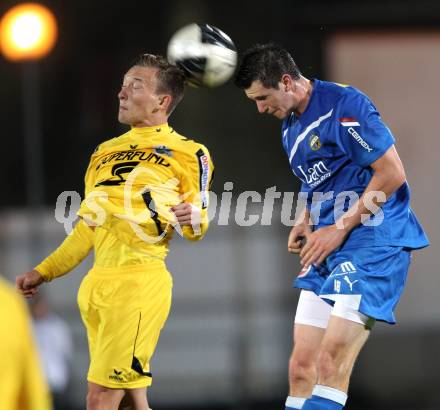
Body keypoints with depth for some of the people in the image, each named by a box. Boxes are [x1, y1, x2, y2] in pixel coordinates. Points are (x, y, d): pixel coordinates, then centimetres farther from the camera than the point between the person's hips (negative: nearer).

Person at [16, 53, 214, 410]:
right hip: (97, 284, 7)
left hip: (140, 283, -7)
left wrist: (191, 218, -23)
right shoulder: (105, 152, 20)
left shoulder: (187, 153, 1)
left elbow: (198, 225, -1)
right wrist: (44, 272, 21)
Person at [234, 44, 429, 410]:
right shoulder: (291, 129, 15)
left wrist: (339, 228, -13)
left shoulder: (344, 105, -12)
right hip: (326, 251, 9)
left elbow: (392, 173, -15)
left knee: (330, 363, -18)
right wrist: (306, 223, 7)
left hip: (372, 244, -9)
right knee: (302, 367, 2)